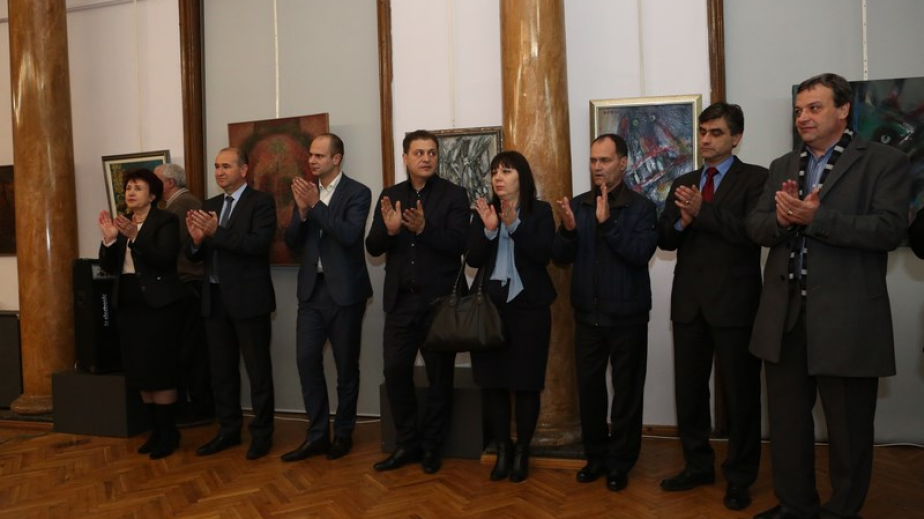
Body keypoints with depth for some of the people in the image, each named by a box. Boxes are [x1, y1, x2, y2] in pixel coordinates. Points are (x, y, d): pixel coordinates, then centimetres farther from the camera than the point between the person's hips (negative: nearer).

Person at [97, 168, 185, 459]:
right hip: (128, 304, 7)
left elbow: (165, 259, -19)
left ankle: (169, 432, 5)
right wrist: (109, 239, -10)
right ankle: (156, 429, 19)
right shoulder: (121, 223, 13)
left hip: (157, 303, -6)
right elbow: (108, 267, 7)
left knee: (159, 370, -5)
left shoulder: (166, 220, -5)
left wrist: (135, 236, -28)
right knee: (139, 372, 8)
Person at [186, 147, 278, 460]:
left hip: (248, 298, -7)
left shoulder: (261, 202, -6)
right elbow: (195, 255, 10)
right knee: (221, 369, 14)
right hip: (215, 298, 7)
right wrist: (197, 239, -12)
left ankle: (261, 433, 14)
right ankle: (229, 429, 27)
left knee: (257, 369, 3)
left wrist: (217, 232, -26)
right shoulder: (209, 206, 13)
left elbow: (260, 243, -21)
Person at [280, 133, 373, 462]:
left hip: (344, 290, -4)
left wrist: (316, 205, -20)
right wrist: (302, 210, -11)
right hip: (312, 289, 5)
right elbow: (292, 242, 6)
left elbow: (350, 235, -19)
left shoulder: (357, 192, -5)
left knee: (346, 365, 6)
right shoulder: (305, 191, 10)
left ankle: (343, 433, 20)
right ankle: (317, 434, 13)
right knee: (307, 360, 1)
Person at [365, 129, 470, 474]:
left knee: (439, 376, 7)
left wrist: (424, 229, -29)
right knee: (395, 372, 5)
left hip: (439, 300, -3)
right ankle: (406, 444, 22)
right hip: (400, 301, 3)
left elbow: (459, 244, -15)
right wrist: (389, 230, -18)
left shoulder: (454, 195, -3)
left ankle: (431, 447, 24)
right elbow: (372, 247, 2)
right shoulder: (390, 196, 8)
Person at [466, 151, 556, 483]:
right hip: (491, 305, 3)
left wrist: (514, 225, -19)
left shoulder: (540, 211, 0)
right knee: (492, 381, 4)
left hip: (528, 306, -2)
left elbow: (544, 255, -12)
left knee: (526, 382, 3)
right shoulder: (484, 211, 7)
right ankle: (502, 449, 20)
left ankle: (522, 452, 18)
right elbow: (473, 260, -1)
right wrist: (489, 230, -16)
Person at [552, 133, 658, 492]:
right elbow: (560, 258, 0)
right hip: (587, 314, 3)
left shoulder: (641, 207, -6)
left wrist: (607, 222, -26)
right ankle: (596, 455, 27)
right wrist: (568, 229, -18)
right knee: (588, 387, 10)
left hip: (627, 315, -3)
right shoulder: (578, 205, 5)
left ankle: (620, 462, 23)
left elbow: (641, 253, -20)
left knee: (626, 391, 8)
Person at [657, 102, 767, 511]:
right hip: (689, 302, 5)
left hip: (734, 302, -5)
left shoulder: (755, 178, -2)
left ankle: (740, 477, 21)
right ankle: (698, 465, 28)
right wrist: (681, 221, -13)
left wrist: (703, 212, -23)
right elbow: (664, 239, 7)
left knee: (740, 393, 7)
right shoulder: (683, 183, 13)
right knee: (688, 389, 12)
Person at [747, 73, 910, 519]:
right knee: (786, 420, 15)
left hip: (845, 318, -5)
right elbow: (755, 228, 6)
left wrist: (814, 218, -22)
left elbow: (890, 229, -16)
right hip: (784, 313, 5)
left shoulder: (884, 162, -3)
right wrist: (781, 218, -16)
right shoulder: (782, 166, 13)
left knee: (848, 427, 10)